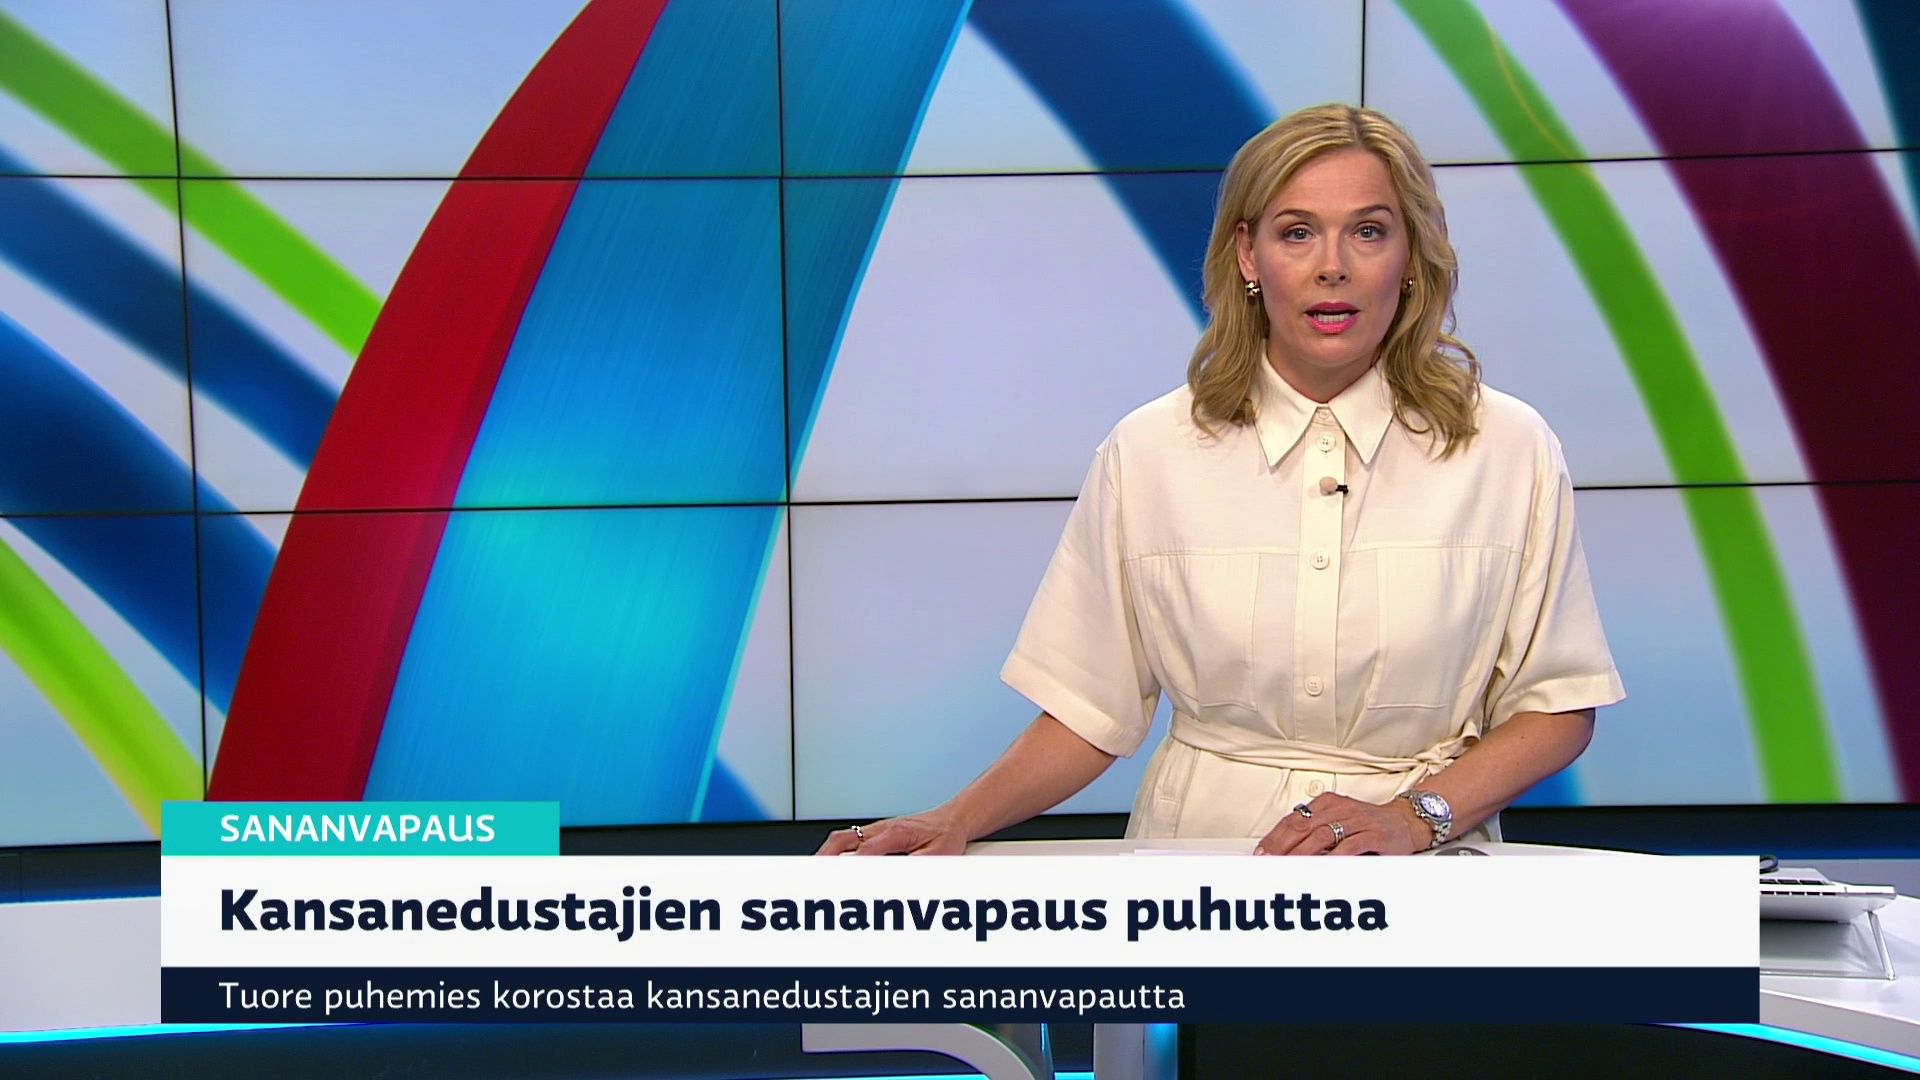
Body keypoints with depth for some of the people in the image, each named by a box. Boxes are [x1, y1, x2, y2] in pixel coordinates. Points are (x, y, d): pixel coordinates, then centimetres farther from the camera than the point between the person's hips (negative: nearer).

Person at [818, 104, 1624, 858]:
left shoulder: (1510, 448, 0)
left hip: (1422, 857, 0)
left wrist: (1416, 817, -8)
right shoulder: (1147, 452, -1)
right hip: (1200, 838, 1)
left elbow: (1558, 707, 6)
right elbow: (1090, 712, 2)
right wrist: (958, 822, -12)